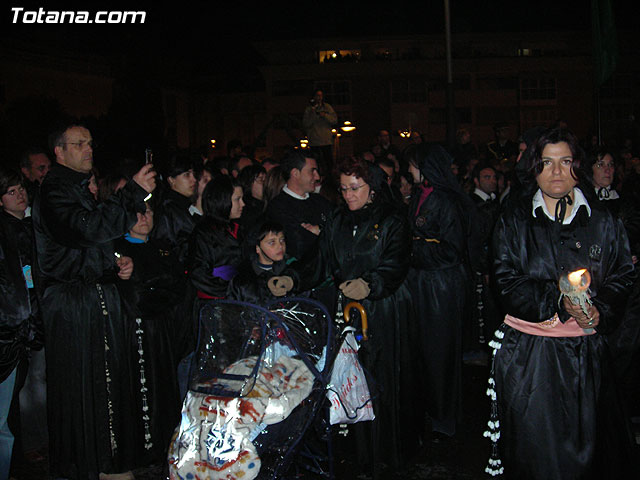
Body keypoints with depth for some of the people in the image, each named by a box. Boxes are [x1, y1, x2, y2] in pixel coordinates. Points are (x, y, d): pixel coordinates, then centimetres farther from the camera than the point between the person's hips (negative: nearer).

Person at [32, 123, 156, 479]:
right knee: (77, 383, -1)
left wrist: (117, 263, 10)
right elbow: (87, 229, -29)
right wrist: (135, 193, -28)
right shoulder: (53, 192, -12)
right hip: (72, 301, -9)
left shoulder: (81, 189, 19)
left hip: (100, 295, 9)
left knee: (106, 376, 12)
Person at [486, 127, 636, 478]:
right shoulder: (514, 221, 3)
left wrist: (599, 311, -14)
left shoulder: (601, 221, 7)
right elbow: (507, 281, -6)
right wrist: (558, 301, -20)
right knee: (533, 443, 5)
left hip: (586, 352, 1)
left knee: (586, 441, 7)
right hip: (527, 353, -1)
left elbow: (622, 277, 5)